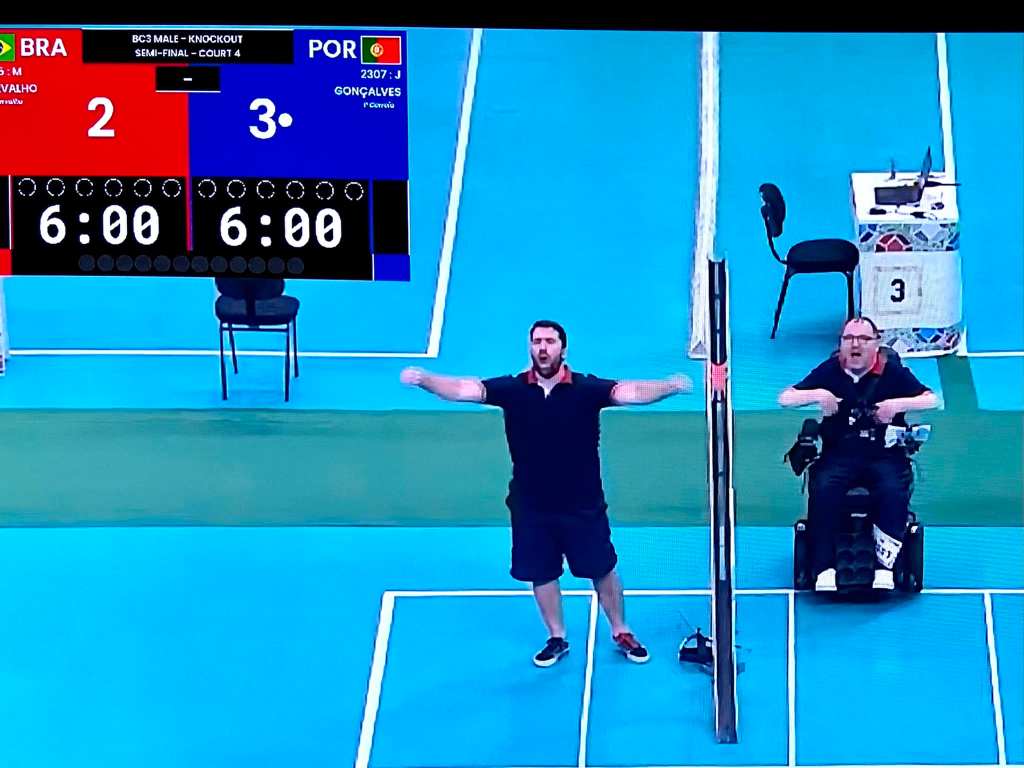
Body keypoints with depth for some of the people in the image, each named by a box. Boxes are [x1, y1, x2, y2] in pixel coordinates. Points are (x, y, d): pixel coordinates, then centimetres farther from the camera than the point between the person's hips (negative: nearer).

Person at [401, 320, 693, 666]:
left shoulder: (586, 388, -13)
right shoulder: (512, 389, -8)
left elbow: (630, 391, -26)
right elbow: (467, 388, -18)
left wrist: (669, 386, -46)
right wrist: (424, 379, -36)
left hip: (583, 506, -1)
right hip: (531, 508, 1)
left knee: (602, 571, 11)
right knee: (542, 575, 14)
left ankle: (621, 633, 32)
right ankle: (557, 638, 34)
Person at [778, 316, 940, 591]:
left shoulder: (891, 370, 0)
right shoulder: (830, 370, 3)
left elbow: (932, 400, -6)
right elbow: (784, 399, 1)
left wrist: (899, 404, -22)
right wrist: (818, 395, -16)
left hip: (885, 454, -1)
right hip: (839, 453, 1)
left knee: (894, 493, -30)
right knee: (822, 490, -28)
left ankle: (883, 564, -17)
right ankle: (824, 567, -18)